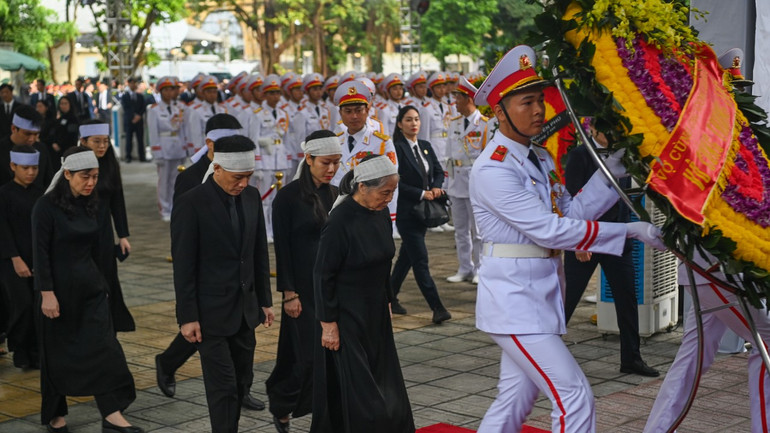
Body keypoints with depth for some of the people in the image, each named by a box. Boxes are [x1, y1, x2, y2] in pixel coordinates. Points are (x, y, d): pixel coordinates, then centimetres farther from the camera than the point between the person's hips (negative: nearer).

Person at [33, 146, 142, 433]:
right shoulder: (47, 206, -12)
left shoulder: (91, 204, 5)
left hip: (90, 285, 5)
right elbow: (40, 253, -14)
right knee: (58, 353, 7)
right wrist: (47, 294, -18)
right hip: (60, 287, -5)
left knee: (104, 346, -3)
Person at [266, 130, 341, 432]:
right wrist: (289, 293, -13)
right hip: (304, 287, -5)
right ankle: (280, 403, 20)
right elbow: (282, 248, -10)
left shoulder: (336, 195, 8)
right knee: (311, 354, -4)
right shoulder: (289, 197, -9)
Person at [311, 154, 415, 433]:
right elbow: (323, 275, -17)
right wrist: (328, 324, -15)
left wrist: (386, 302, 16)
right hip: (347, 316, -7)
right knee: (353, 388, 0)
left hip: (376, 314, 7)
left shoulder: (381, 213, 0)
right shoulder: (340, 221, -21)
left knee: (385, 386, 12)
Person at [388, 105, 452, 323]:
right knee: (420, 259, -7)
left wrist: (435, 188, -8)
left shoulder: (426, 147, 10)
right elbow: (396, 182, -15)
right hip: (406, 211, -7)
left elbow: (439, 171, 13)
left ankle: (391, 297, 29)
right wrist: (422, 194, -16)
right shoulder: (397, 148, -11)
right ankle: (437, 307, -8)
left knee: (407, 256, 15)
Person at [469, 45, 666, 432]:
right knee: (574, 397, -11)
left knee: (515, 401, 16)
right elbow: (549, 230, -22)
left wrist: (610, 172, -6)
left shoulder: (540, 158, 12)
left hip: (539, 295, 9)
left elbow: (570, 211, 5)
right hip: (513, 296, -9)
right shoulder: (493, 169, -18)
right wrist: (631, 231, -22)